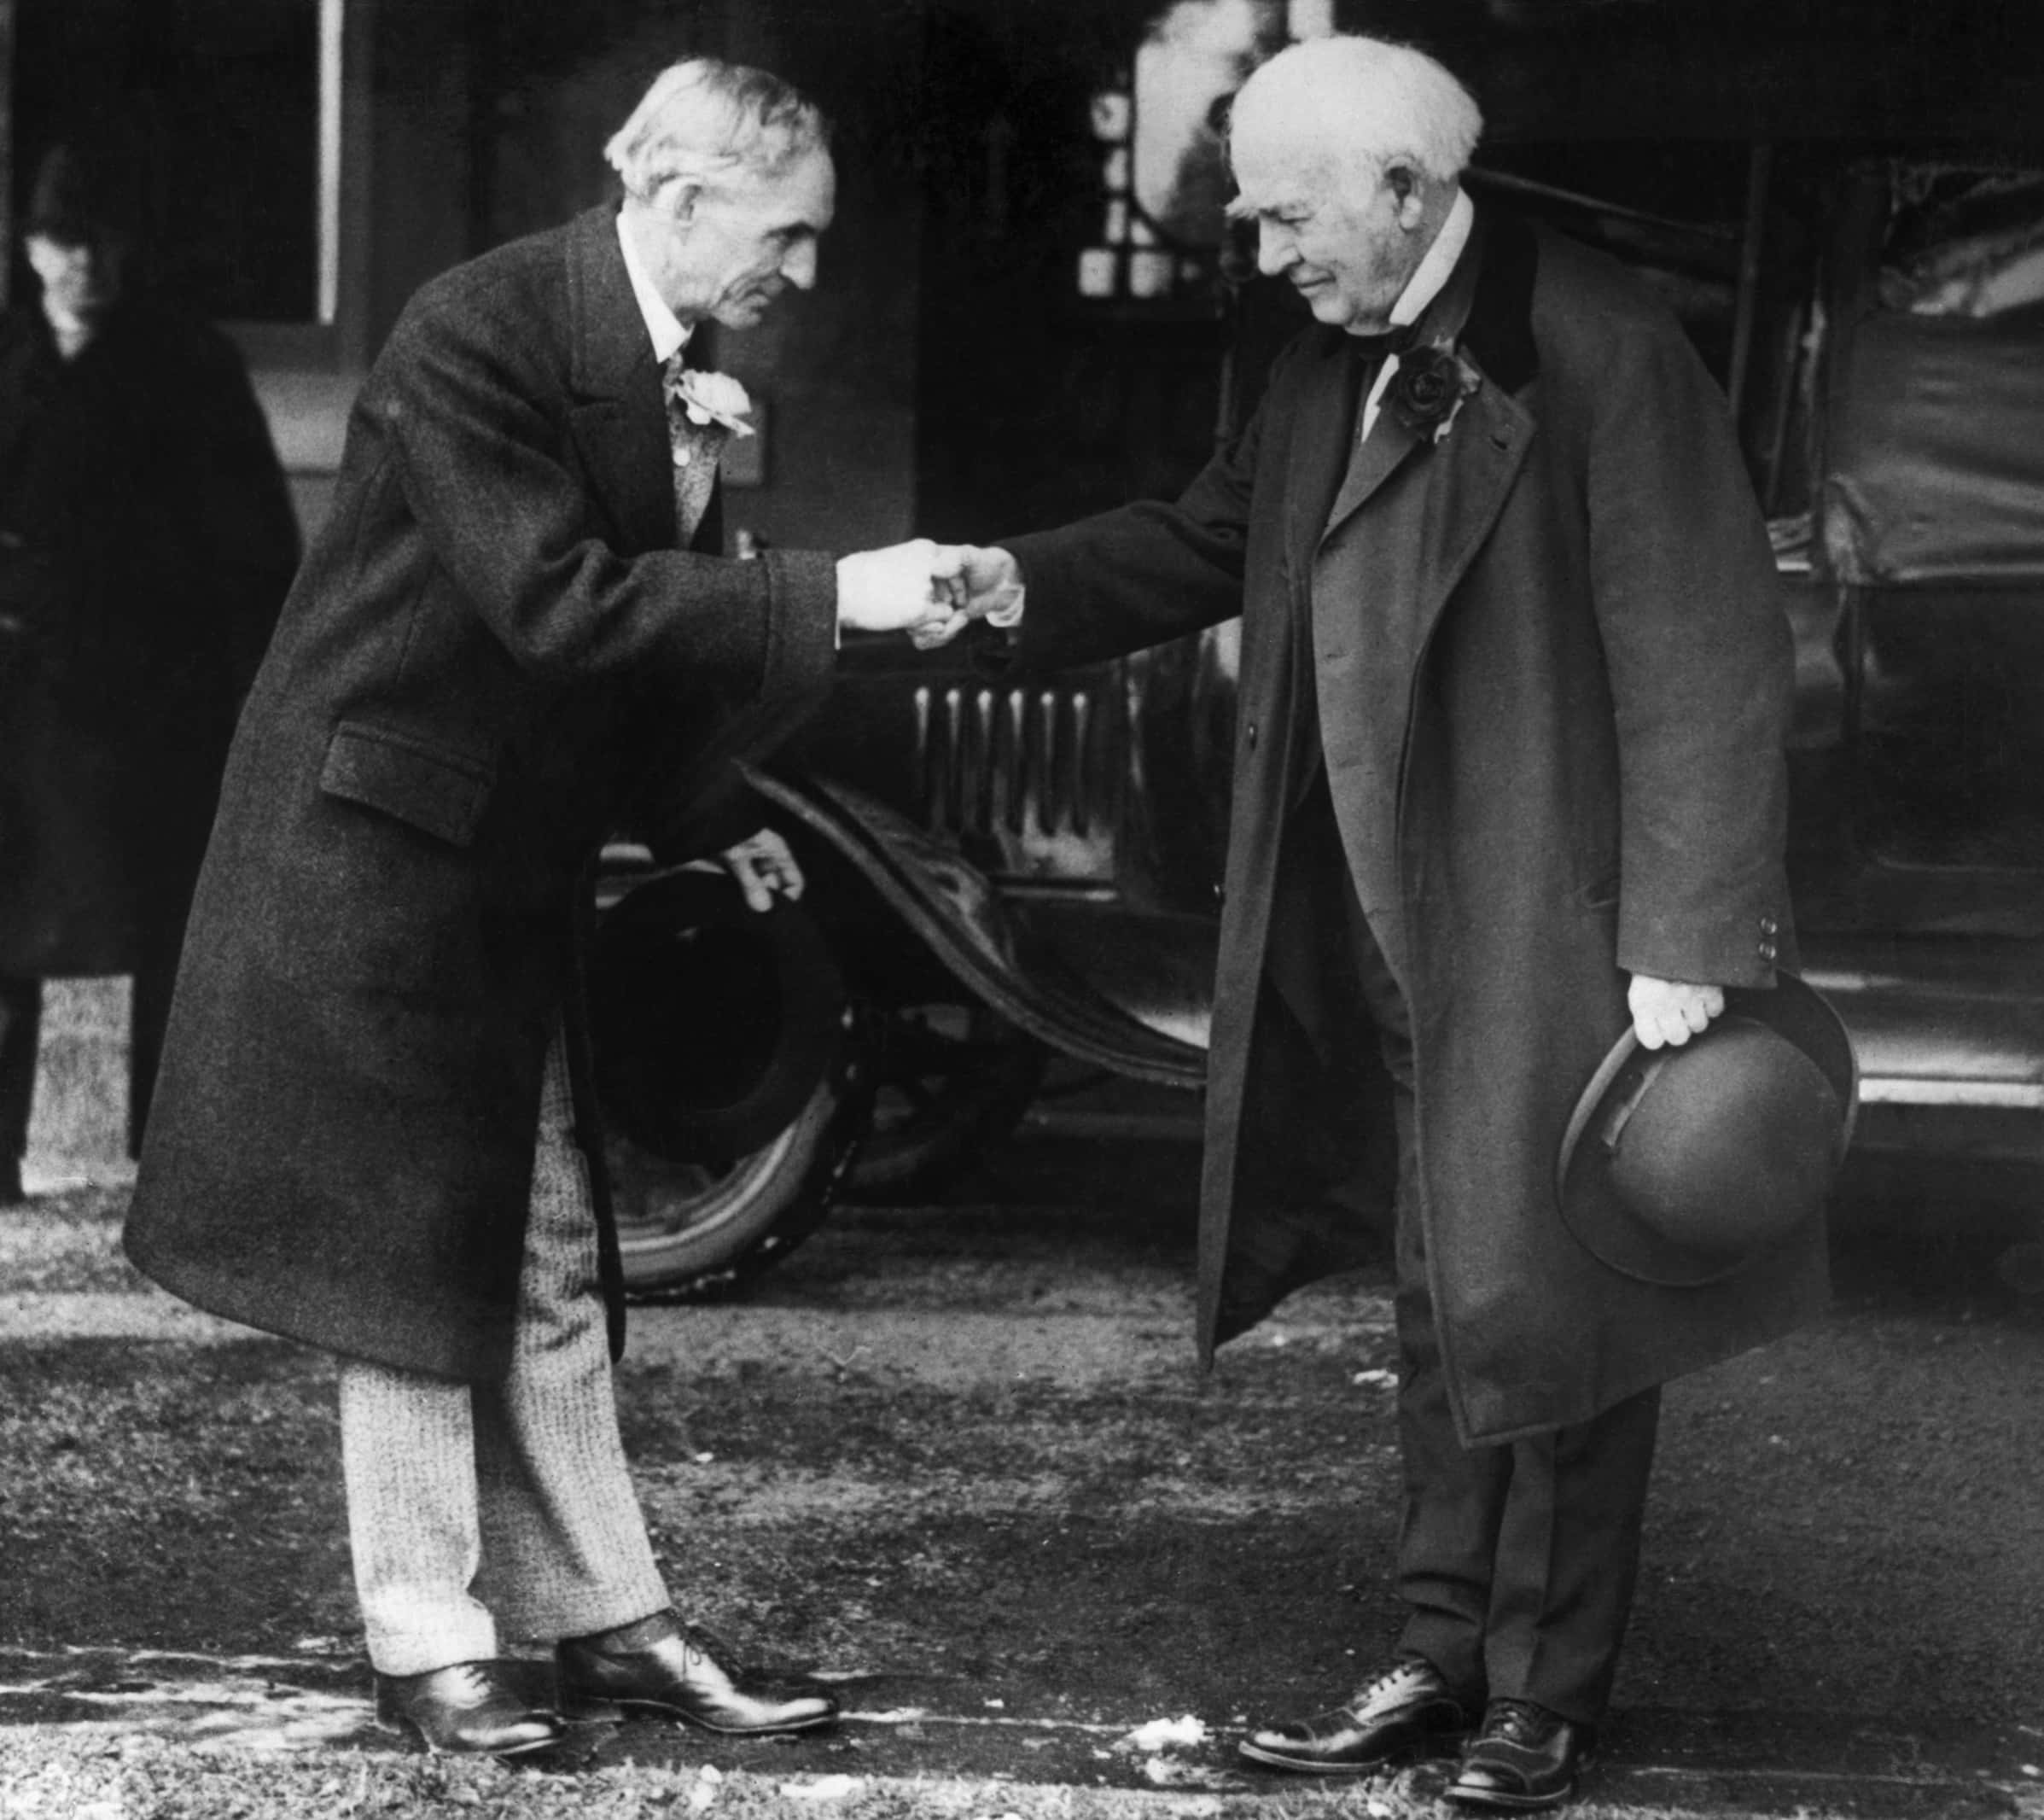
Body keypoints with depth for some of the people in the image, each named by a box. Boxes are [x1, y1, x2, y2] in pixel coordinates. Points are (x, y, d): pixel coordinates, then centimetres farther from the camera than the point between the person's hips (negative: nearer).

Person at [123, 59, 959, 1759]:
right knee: (418, 1253, 0)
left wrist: (710, 816, 5)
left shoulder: (665, 361, 4)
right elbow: (553, 601, -29)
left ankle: (603, 1619, 18)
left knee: (547, 1264, 11)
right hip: (389, 858, -8)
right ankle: (430, 1649, 10)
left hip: (516, 872, 8)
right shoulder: (479, 334, -21)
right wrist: (825, 595, -28)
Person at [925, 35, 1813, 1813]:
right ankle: (1445, 1659, 27)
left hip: (1560, 935, -8)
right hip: (1398, 940, 8)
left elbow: (1700, 660, -20)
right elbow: (1206, 542, 19)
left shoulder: (1601, 349, -18)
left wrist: (1688, 940, -22)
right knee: (1448, 1311, 16)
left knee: (1548, 1310, 3)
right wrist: (1027, 588, 0)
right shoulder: (1331, 370, 7)